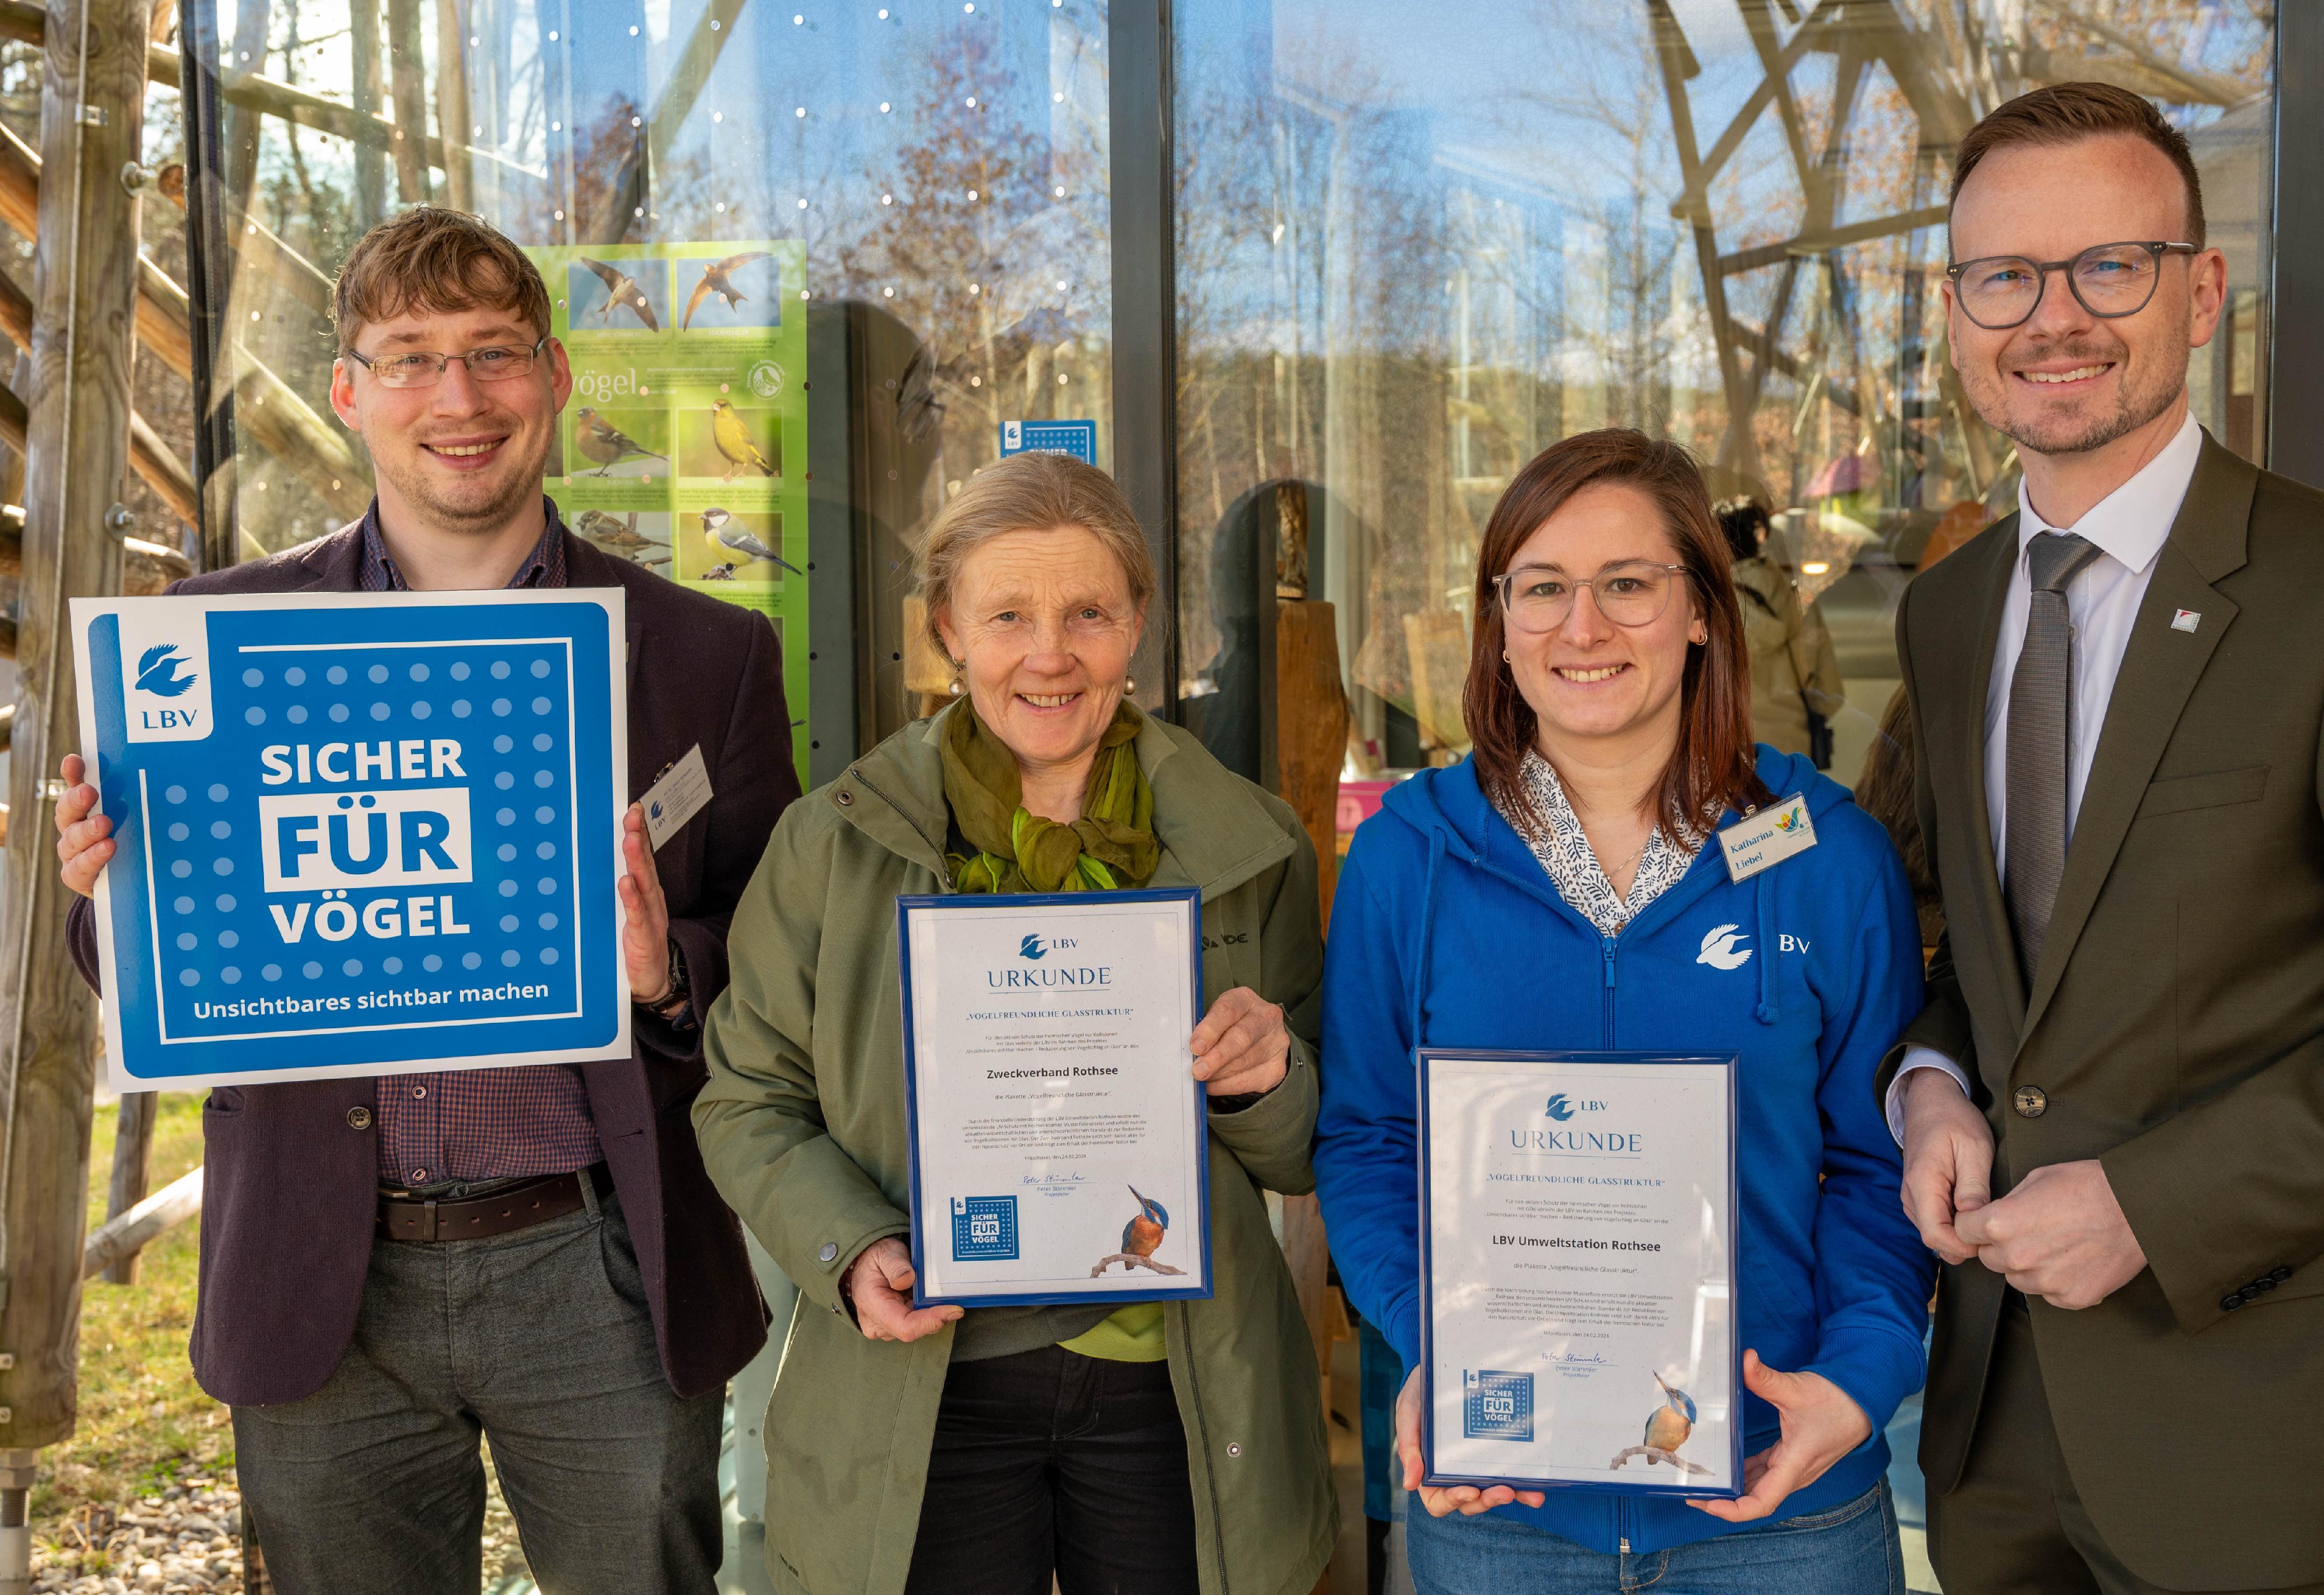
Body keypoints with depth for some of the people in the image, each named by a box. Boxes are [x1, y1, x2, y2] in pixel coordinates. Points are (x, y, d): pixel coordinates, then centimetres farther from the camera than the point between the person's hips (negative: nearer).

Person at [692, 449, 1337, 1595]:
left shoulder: (1246, 850, 0)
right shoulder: (834, 844, -3)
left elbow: (1308, 1157, 7)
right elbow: (750, 1102, 3)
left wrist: (1267, 1081, -16)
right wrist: (849, 1251, -15)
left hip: (1175, 1393, 1)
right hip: (921, 1402, -1)